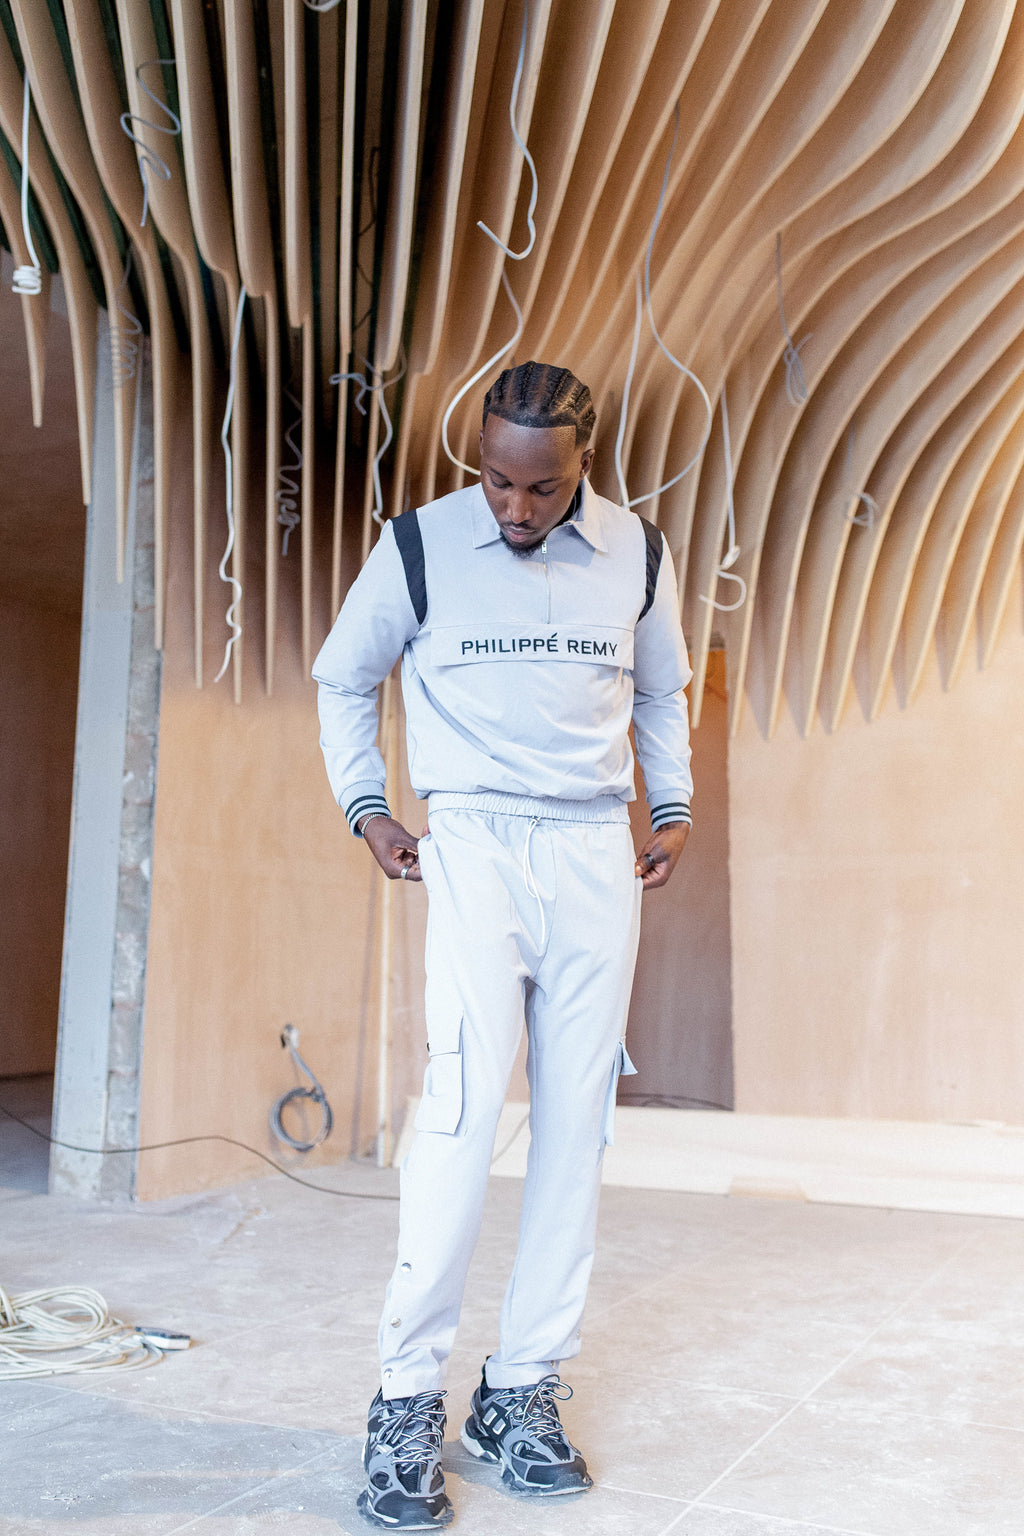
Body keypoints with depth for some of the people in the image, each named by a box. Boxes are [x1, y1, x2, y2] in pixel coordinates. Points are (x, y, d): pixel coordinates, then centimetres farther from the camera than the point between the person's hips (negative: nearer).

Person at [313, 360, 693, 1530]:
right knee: (465, 1103, -16)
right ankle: (407, 1400, -6)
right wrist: (365, 806, 4)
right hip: (476, 847, -3)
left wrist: (673, 808, 13)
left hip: (597, 859, 3)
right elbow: (343, 680, 14)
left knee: (576, 1123, 1)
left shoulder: (637, 555, 6)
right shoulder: (419, 546, -1)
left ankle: (522, 1391, 12)